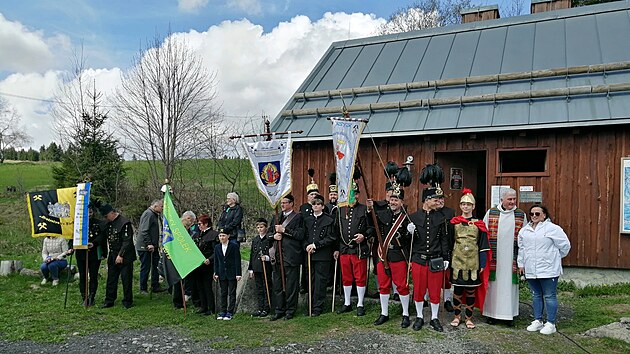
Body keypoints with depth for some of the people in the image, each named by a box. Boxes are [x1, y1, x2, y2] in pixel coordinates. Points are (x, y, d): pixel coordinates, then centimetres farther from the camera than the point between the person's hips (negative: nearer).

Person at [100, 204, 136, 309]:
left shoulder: (125, 223, -15)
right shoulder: (108, 224, 11)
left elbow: (127, 241, -18)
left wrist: (120, 255, -19)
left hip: (124, 257, -8)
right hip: (112, 256, 8)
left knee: (126, 279, 1)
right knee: (111, 279, 12)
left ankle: (127, 301, 11)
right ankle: (109, 301, 21)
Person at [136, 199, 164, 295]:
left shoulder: (154, 215, 17)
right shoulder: (148, 214, -15)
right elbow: (144, 231, -22)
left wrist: (156, 245, 19)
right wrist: (149, 244, -24)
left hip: (152, 247, 10)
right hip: (145, 247, -10)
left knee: (156, 266, 12)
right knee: (145, 268, -1)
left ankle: (155, 286, 19)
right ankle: (143, 289, 9)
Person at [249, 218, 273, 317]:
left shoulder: (270, 239, -5)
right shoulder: (254, 240, 12)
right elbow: (252, 255, 15)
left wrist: (267, 258, -20)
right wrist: (251, 269, 13)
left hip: (266, 268, -5)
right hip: (257, 268, 5)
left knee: (267, 288, 2)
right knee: (259, 289, 11)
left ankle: (267, 308, 10)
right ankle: (260, 308, 18)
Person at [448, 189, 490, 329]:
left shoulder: (479, 224, 3)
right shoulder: (454, 222, 4)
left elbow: (483, 246, 3)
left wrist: (483, 264, -2)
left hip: (473, 263, 0)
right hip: (457, 262, 0)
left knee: (471, 290, 7)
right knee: (457, 289, 5)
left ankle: (469, 317, 19)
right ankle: (457, 316, 21)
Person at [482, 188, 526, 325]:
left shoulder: (521, 215, 5)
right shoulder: (491, 213, 2)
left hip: (511, 257, 1)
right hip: (494, 256, -1)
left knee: (510, 284, 5)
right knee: (493, 284, 4)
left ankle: (509, 314, 16)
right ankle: (492, 313, 15)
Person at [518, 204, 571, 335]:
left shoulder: (552, 228, -8)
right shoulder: (524, 230, 11)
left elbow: (565, 245, -4)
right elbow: (521, 248, 17)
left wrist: (555, 257, 6)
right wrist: (521, 264, 15)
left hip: (548, 269, -6)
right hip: (531, 269, 6)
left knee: (549, 296, 1)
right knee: (536, 295, 14)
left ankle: (550, 323, 10)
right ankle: (537, 321, 24)